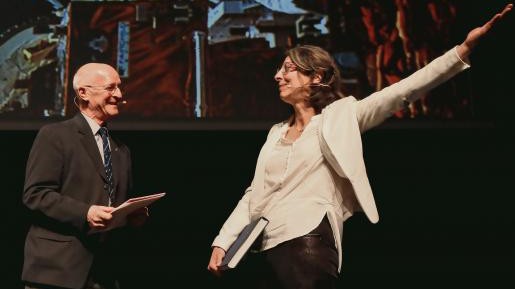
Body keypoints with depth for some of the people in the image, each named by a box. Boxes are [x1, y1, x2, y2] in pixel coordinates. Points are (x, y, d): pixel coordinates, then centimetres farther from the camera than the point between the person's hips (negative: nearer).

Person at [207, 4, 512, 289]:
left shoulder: (340, 116, 2)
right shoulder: (278, 132, 19)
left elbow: (402, 92, -7)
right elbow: (255, 194, 21)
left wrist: (463, 49, -16)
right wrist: (222, 242, 13)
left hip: (309, 246, -6)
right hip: (271, 251, 6)